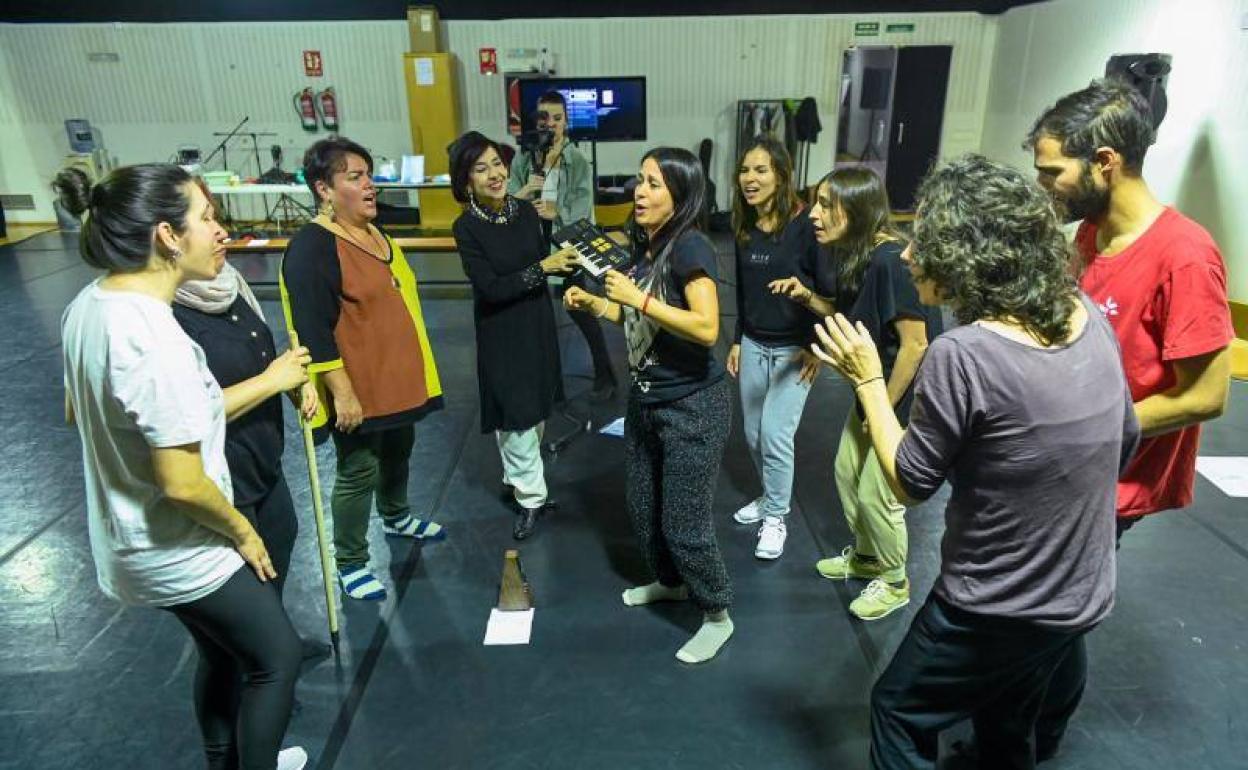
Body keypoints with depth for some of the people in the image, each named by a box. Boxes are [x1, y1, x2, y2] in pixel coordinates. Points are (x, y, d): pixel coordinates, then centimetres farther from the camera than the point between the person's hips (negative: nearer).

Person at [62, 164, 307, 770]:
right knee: (277, 658, 12)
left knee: (223, 653, 27)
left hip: (131, 539, 9)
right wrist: (242, 531, -9)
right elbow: (183, 485, -29)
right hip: (182, 553, -9)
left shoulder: (88, 305, -3)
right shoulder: (158, 341, -32)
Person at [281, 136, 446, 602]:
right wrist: (342, 393, -24)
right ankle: (350, 563, 21)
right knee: (359, 471, 3)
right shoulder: (311, 248, -21)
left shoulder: (371, 232, 8)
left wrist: (412, 373, 22)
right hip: (359, 389, -9)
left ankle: (396, 517, 48)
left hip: (398, 378, 9)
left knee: (398, 451, 24)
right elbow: (314, 332, -24)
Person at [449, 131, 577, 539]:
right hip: (501, 333, -5)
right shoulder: (466, 227, -16)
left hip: (538, 323, 6)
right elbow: (490, 288, -21)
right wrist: (543, 267, -24)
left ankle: (518, 478, 40)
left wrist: (568, 257, -6)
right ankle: (530, 497, 18)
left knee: (534, 410, 18)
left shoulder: (526, 212, -2)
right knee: (516, 416, 1)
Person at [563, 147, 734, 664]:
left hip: (692, 406, -9)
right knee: (643, 508, 21)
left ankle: (717, 617, 25)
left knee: (684, 522, 2)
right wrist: (594, 304, 2)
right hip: (646, 399, 9)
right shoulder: (646, 245, 7)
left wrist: (637, 297, -27)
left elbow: (706, 328, -28)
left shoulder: (690, 247, -19)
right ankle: (670, 581, 46)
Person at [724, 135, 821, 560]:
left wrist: (817, 347, -13)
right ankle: (770, 497, 36)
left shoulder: (804, 225, -16)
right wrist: (737, 341, 13)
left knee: (775, 434, -5)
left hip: (794, 348, -6)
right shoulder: (745, 227, 4)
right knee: (754, 434, 13)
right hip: (753, 344, 6)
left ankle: (776, 516, 15)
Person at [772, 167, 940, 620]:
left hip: (905, 397, -9)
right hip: (874, 388, 9)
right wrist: (807, 297, -4)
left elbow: (915, 343, -26)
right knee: (847, 472, 20)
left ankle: (894, 582, 30)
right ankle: (865, 556, 44)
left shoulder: (890, 261, -28)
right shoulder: (850, 254, 0)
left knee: (876, 495, 4)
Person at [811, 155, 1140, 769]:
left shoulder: (962, 354, -30)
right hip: (1085, 597, 7)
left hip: (998, 610, -7)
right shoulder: (1090, 316, -7)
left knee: (899, 711, 19)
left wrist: (868, 379, -9)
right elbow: (1126, 441, 7)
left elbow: (909, 482, -16)